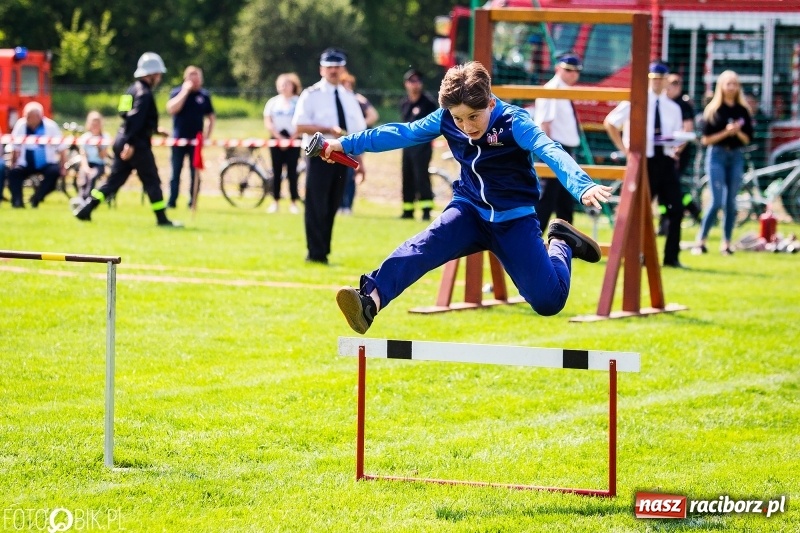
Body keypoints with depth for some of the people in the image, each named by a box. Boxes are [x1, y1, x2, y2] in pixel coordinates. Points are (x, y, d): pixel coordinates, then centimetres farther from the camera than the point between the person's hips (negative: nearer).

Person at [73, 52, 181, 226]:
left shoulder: (133, 90, 17)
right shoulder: (144, 93, -12)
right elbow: (135, 119, -23)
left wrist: (154, 130, 31)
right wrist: (130, 144, -28)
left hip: (122, 141, 9)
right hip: (138, 145, -9)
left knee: (114, 179, 10)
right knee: (152, 182, 1)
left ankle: (84, 209, 4)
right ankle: (162, 218, 6)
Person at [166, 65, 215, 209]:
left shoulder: (204, 95, 5)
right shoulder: (177, 92, -1)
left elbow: (211, 117, 12)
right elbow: (171, 109, -19)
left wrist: (207, 135, 2)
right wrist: (185, 91, -17)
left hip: (196, 140, 1)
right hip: (179, 139, -1)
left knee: (195, 173, 2)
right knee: (175, 172, 0)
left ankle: (192, 202, 8)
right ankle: (171, 202, 4)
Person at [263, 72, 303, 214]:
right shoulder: (273, 102, 7)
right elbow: (268, 123, 2)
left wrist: (291, 139, -12)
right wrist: (280, 138, -9)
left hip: (293, 140, -2)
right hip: (276, 139, 2)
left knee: (292, 171, -3)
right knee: (277, 171, 2)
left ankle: (294, 202, 1)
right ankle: (275, 201, 5)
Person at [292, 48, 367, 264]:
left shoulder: (349, 97, 13)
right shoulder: (311, 95, -4)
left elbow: (358, 131, 15)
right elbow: (300, 126, -13)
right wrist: (328, 130, -24)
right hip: (320, 155, -5)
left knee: (332, 206, 9)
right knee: (317, 206, -7)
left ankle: (323, 251, 16)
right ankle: (316, 253, -3)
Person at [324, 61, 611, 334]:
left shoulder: (513, 121, -23)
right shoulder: (446, 119, -9)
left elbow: (551, 152, -38)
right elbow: (401, 134, 4)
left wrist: (583, 187, -56)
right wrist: (347, 144, 7)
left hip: (513, 220, -3)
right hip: (470, 211, 3)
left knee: (548, 301, -11)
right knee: (424, 246, -29)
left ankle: (561, 244, 20)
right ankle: (370, 299, -49)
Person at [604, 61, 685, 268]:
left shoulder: (673, 108, 14)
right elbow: (609, 123, 6)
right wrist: (624, 148, -1)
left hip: (666, 160, 4)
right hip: (644, 160, -4)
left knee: (676, 209, -2)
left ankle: (671, 256, 5)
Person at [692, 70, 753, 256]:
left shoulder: (743, 111, 8)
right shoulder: (713, 110, 0)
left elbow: (747, 139, 7)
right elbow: (705, 139, -4)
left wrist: (737, 132, -12)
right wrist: (726, 132, -15)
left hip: (736, 157, 3)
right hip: (717, 156, -3)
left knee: (731, 202, 4)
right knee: (717, 202, -11)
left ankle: (726, 243, 9)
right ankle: (700, 241, -4)